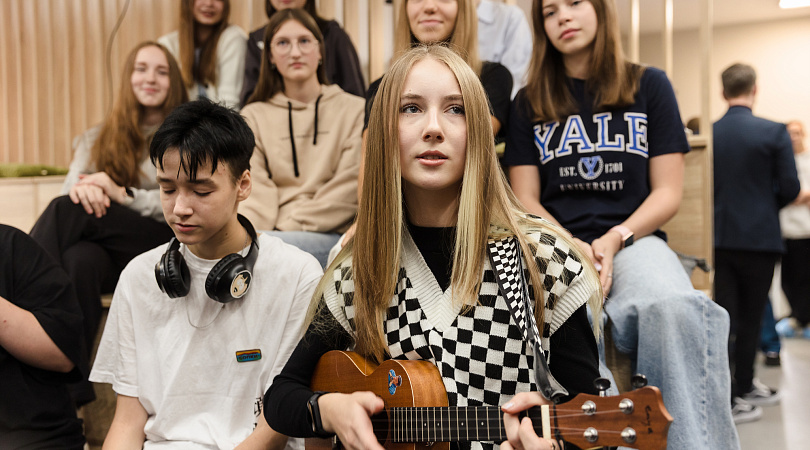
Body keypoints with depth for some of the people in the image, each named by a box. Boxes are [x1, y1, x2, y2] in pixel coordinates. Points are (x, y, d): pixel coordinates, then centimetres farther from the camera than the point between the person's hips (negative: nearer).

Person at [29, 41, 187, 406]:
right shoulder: (97, 140, 24)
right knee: (79, 259, -36)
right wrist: (82, 189, -18)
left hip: (163, 249, -3)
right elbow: (71, 190, 10)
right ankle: (70, 392, -37)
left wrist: (122, 195, -16)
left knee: (68, 212, -28)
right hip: (108, 254, 3)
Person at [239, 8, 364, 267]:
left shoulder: (355, 110, 10)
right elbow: (254, 190, 4)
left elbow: (347, 192, 0)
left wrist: (285, 227, -10)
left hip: (332, 236, -2)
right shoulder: (253, 116, 17)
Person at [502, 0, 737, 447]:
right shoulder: (530, 103, 15)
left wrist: (615, 239, -11)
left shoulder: (649, 86, 13)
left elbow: (667, 193, 7)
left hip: (634, 239, 0)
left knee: (675, 308, -37)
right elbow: (525, 200, 9)